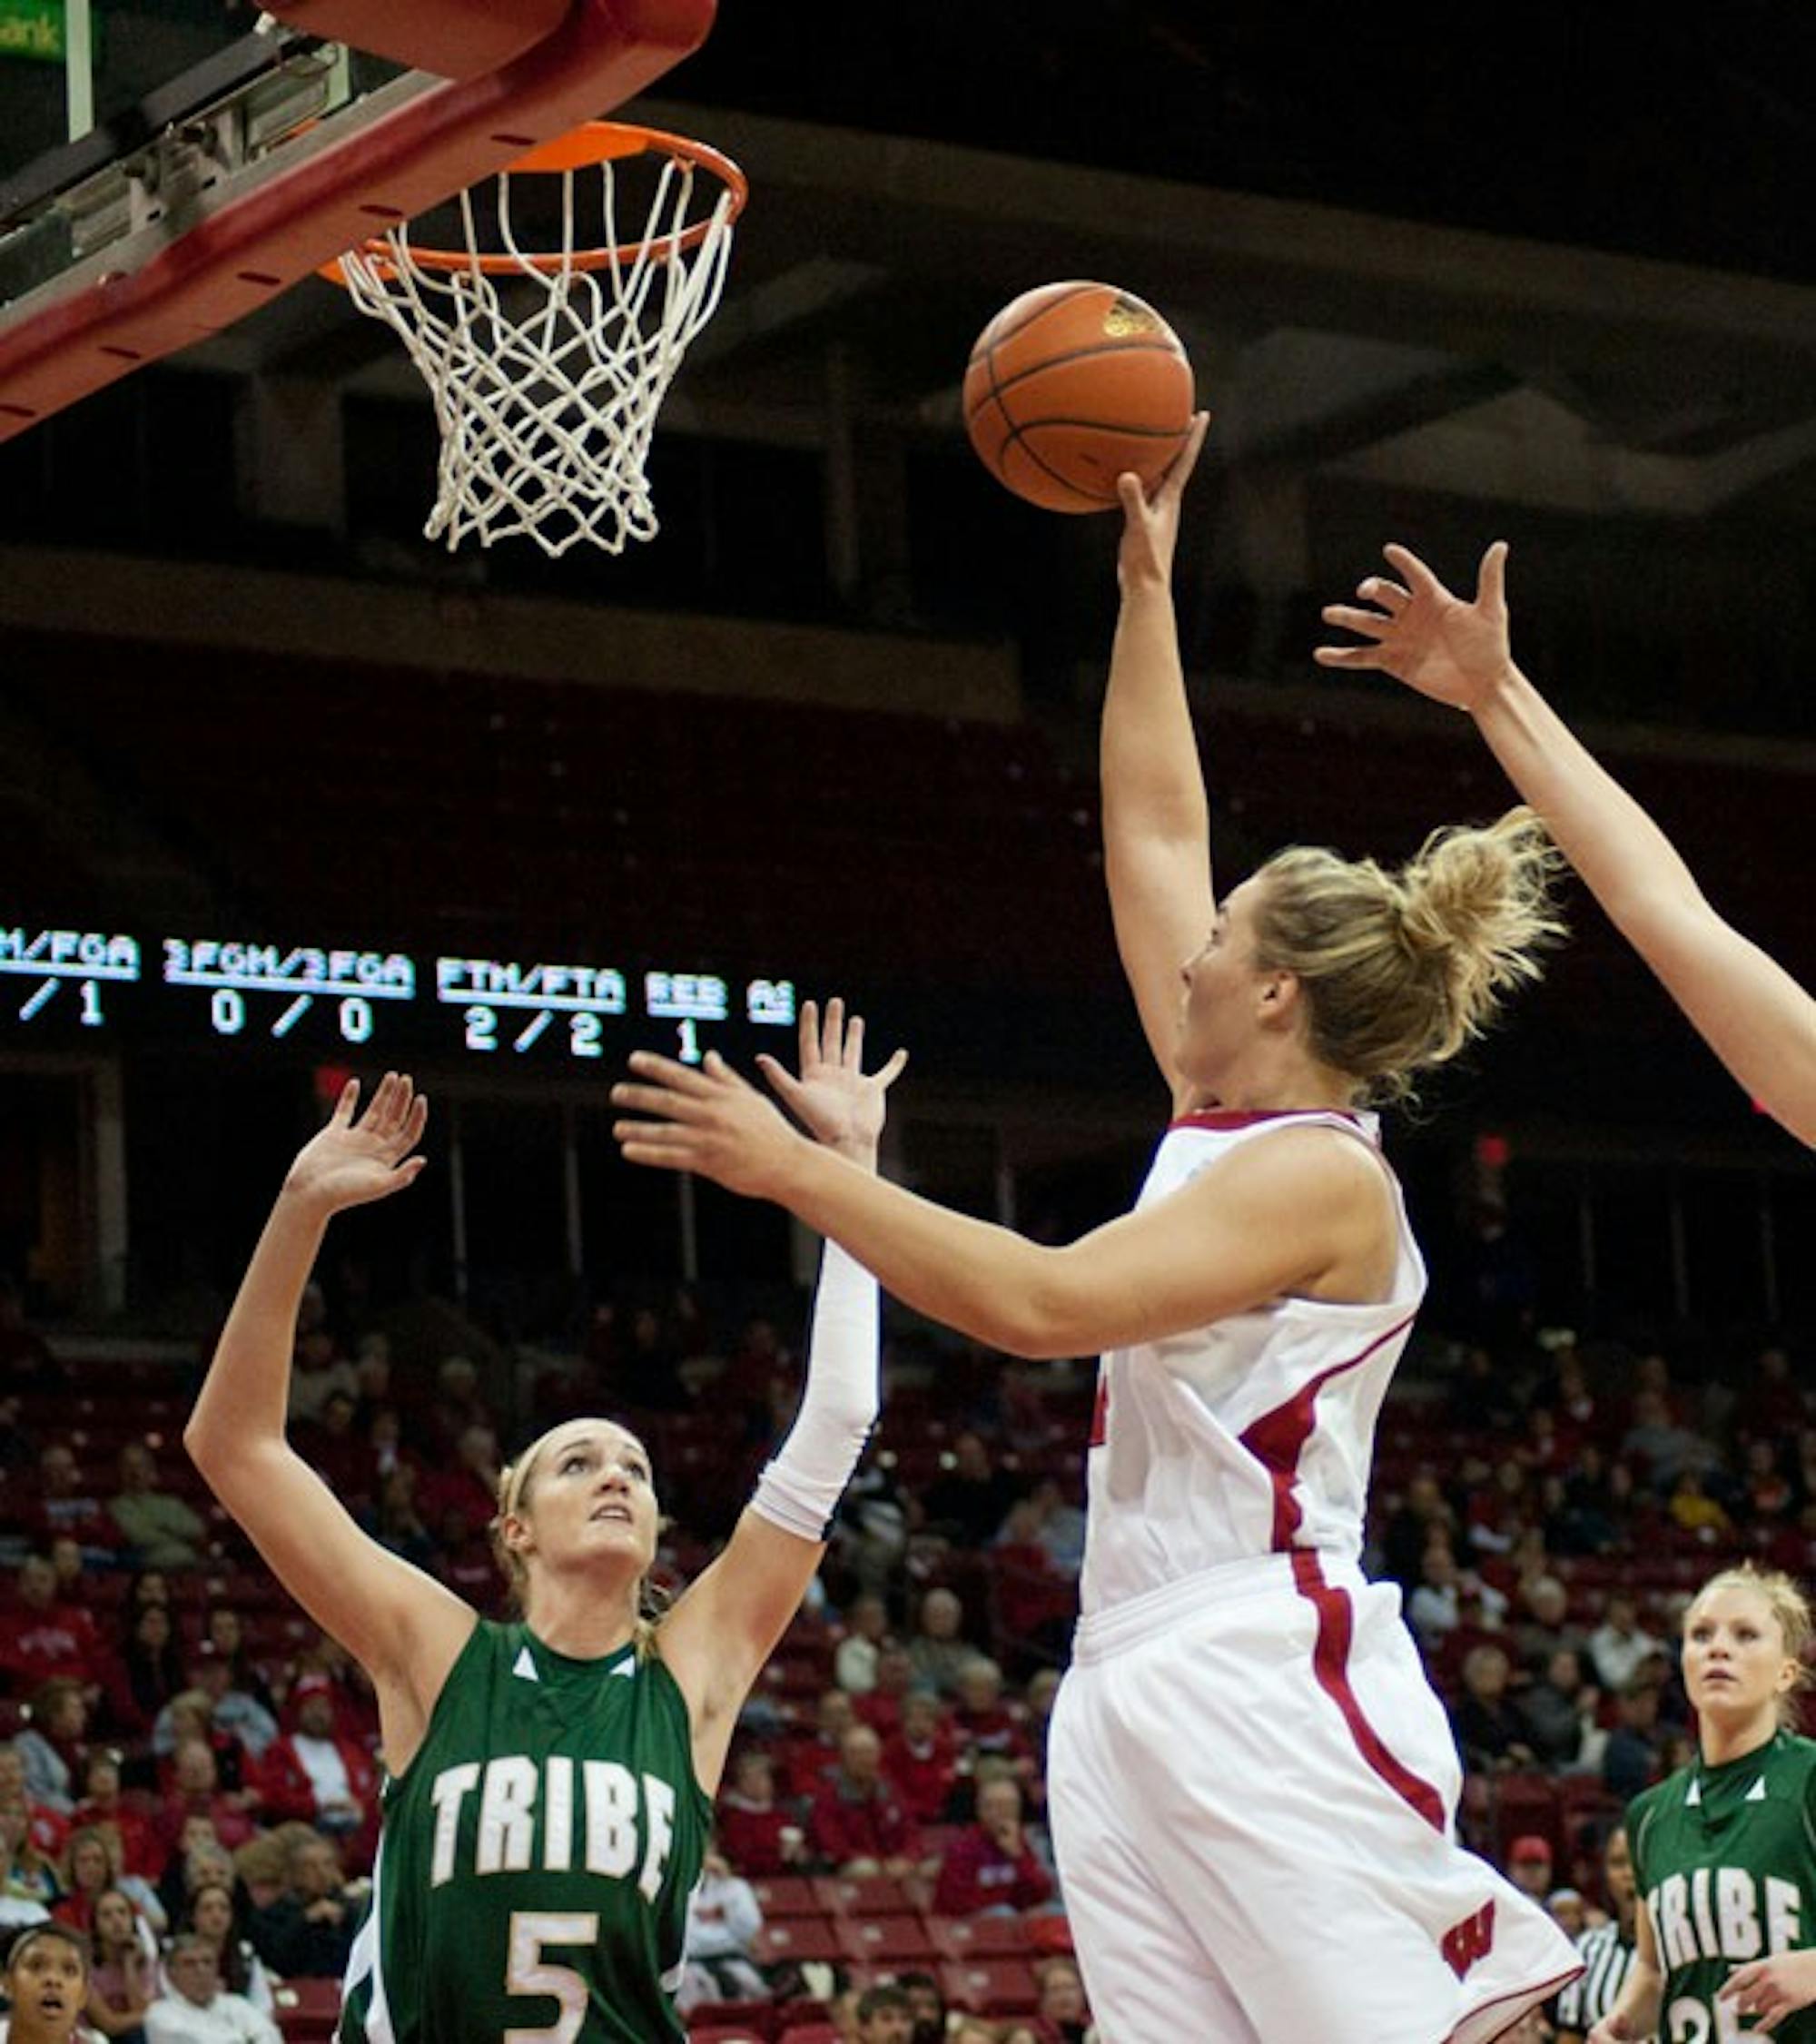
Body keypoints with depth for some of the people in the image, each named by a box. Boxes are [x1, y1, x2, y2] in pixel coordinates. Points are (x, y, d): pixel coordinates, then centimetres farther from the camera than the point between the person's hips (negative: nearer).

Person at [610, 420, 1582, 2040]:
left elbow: (1040, 1301, -21)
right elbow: (1155, 831, 23)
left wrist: (795, 1172, -16)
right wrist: (1146, 584, 25)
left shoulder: (1320, 1176, -9)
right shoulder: (1226, 1122, 16)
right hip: (1131, 1691, 9)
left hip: (1265, 1688, -9)